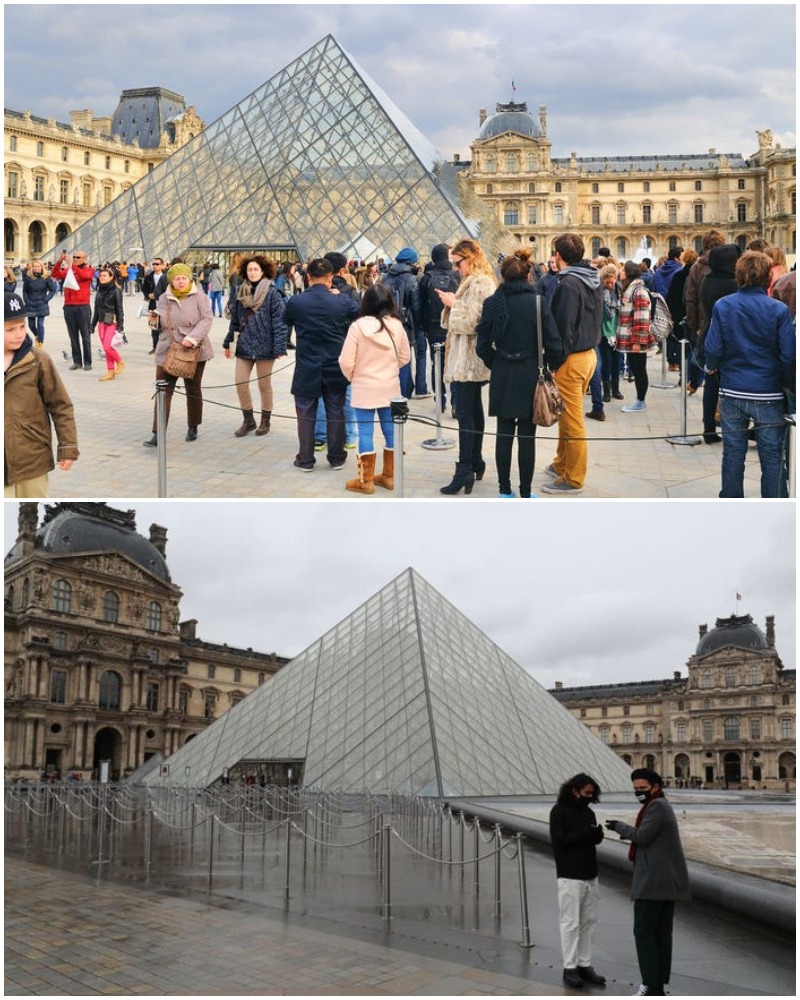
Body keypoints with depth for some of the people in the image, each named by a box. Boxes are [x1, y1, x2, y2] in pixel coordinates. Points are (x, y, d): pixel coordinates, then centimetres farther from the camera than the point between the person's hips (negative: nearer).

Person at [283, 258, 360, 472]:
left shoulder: (296, 302, -11)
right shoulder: (342, 302, -9)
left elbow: (286, 321, 10)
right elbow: (362, 314, 10)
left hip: (307, 368, -1)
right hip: (335, 368, 1)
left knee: (306, 414, 8)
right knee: (335, 413, 11)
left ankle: (306, 460, 12)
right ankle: (336, 457, 18)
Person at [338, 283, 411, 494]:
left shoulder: (358, 326, -16)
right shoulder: (397, 326, -5)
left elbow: (346, 362, -12)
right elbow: (405, 357, 6)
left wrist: (353, 378, 8)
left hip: (365, 387, -4)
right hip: (390, 387, 4)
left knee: (365, 431, 2)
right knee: (390, 429, 12)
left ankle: (366, 480, 5)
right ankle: (388, 476, 21)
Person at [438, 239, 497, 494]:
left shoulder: (479, 284, -15)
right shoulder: (475, 282, 17)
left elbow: (472, 320, -22)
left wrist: (453, 303, -12)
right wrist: (452, 303, 3)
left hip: (468, 358, -11)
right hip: (471, 358, 11)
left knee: (464, 412, -12)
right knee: (474, 409, 15)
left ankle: (464, 471, -13)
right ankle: (476, 463, 23)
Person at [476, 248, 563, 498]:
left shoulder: (492, 303, -4)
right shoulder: (538, 302, -10)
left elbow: (483, 345, -1)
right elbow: (553, 343, -10)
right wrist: (552, 365, 9)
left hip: (502, 377, 2)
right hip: (530, 375, -2)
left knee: (504, 433, 11)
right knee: (526, 435, 4)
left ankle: (505, 490, 16)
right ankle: (525, 493, 10)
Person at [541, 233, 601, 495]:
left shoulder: (568, 284, -18)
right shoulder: (592, 281, 9)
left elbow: (565, 326, -20)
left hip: (572, 358, -9)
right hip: (589, 353, 9)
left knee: (572, 422, -1)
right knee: (567, 416, 21)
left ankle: (572, 480, 6)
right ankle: (561, 465, 33)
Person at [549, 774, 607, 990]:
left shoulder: (588, 812, 11)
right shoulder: (559, 811, -7)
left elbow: (594, 840, 13)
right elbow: (558, 840, -15)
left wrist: (597, 833, -10)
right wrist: (584, 833, -23)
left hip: (590, 875, 6)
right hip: (570, 876, -6)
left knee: (589, 922, 8)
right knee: (570, 923, -3)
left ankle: (585, 966, 15)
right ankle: (570, 969, 4)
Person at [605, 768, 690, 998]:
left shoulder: (657, 806, -12)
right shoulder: (661, 806, 20)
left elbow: (642, 837, -17)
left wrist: (619, 826, -3)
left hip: (654, 879, -10)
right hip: (667, 880, 10)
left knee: (643, 931, -7)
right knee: (661, 932, 8)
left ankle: (650, 985, -8)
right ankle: (658, 987, 8)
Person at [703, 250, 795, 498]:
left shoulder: (722, 306, -5)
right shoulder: (779, 310, -10)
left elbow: (713, 350, -7)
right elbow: (789, 356, -11)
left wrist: (713, 366, 16)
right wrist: (791, 385, 7)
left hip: (732, 393, 2)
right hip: (768, 394, -2)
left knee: (732, 454, 11)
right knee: (772, 457, 6)